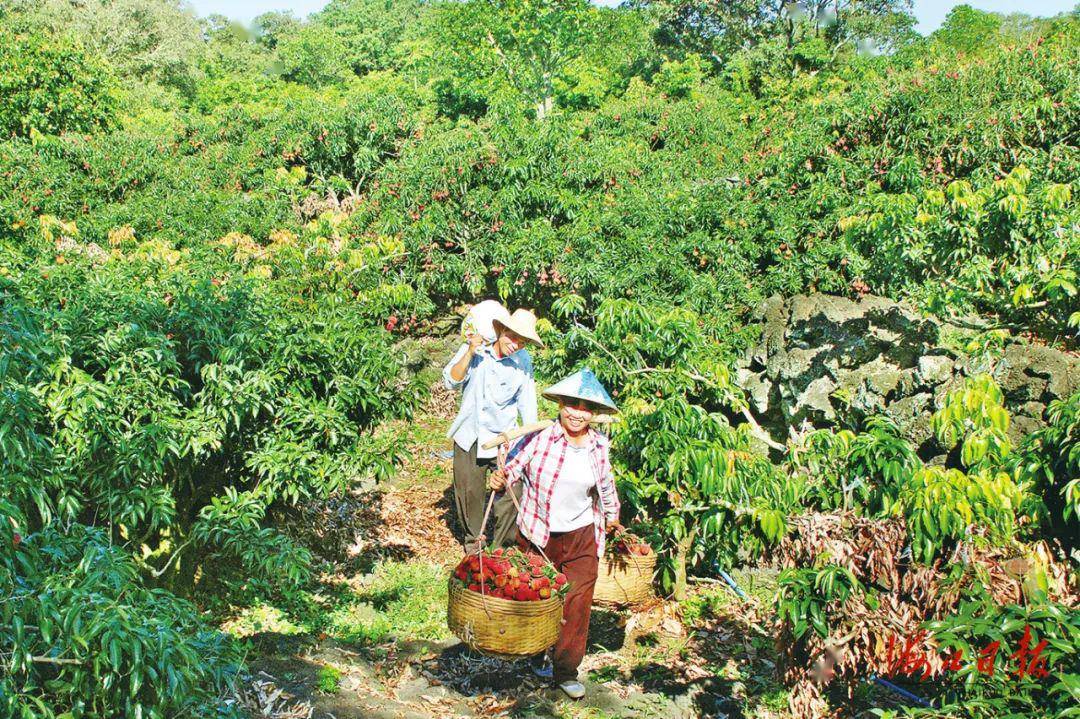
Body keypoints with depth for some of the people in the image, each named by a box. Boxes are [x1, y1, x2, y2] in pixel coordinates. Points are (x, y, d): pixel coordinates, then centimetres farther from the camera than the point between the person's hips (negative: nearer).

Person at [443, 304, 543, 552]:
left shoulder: (523, 360, -5)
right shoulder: (473, 348, -9)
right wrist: (470, 352, -28)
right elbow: (451, 381, -18)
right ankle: (473, 539, 37)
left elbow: (526, 401, 3)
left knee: (511, 493, -5)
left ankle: (503, 547, 15)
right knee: (468, 492, 14)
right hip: (469, 436, 0)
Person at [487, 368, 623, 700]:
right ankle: (538, 656, 36)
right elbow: (513, 466, -10)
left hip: (582, 536, 2)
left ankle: (566, 671, 12)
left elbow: (605, 484, 17)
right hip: (538, 534, -2)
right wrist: (500, 479, -33)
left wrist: (612, 515, 30)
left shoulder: (598, 445, -1)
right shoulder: (539, 437, -15)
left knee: (578, 603, 0)